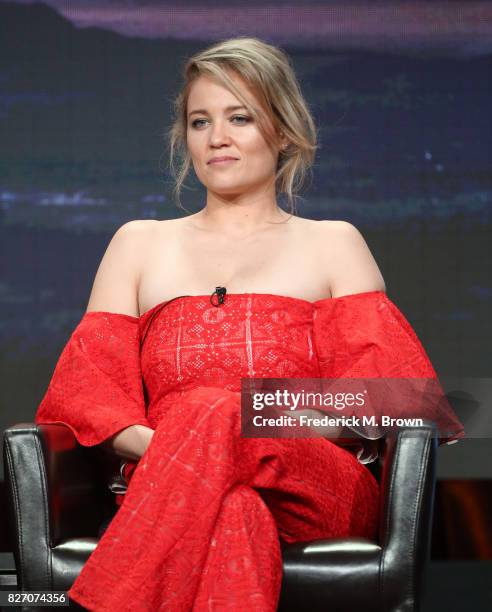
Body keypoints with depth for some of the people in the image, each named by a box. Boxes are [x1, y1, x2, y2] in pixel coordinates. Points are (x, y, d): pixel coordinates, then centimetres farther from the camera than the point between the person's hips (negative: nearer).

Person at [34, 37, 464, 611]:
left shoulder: (333, 244, 20)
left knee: (217, 417, -36)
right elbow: (90, 386, 14)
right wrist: (158, 444, -9)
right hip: (167, 485, 1)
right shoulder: (138, 243, 25)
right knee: (229, 507, -39)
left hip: (312, 488, 0)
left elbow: (379, 388, 7)